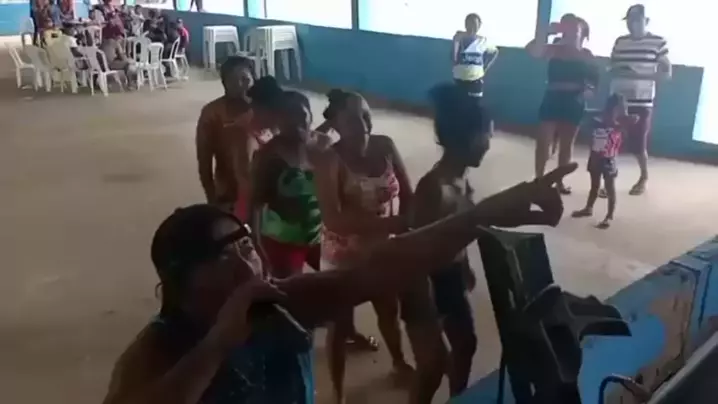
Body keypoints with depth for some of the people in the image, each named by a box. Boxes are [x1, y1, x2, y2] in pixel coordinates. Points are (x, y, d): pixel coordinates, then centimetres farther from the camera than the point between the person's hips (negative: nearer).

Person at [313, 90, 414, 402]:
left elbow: (407, 196, -3)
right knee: (339, 324, 12)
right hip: (343, 256, -5)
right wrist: (389, 223, -39)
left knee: (390, 311, 27)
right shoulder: (329, 161, -23)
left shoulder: (385, 146, -10)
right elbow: (334, 219, -33)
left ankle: (399, 363, 56)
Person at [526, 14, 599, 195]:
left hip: (574, 102, 2)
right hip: (553, 99, -2)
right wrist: (547, 32, -21)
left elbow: (594, 79, 9)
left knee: (566, 144, 9)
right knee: (544, 141, -5)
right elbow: (531, 49, -17)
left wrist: (588, 91, -10)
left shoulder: (586, 55, 4)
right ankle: (538, 180, 5)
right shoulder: (554, 49, -1)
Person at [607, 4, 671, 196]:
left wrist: (638, 75, -19)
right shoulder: (620, 42, 9)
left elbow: (666, 73, -5)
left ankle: (644, 178, 27)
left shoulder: (658, 42, -3)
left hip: (641, 103, -3)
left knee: (638, 144, 3)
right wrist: (615, 72, -7)